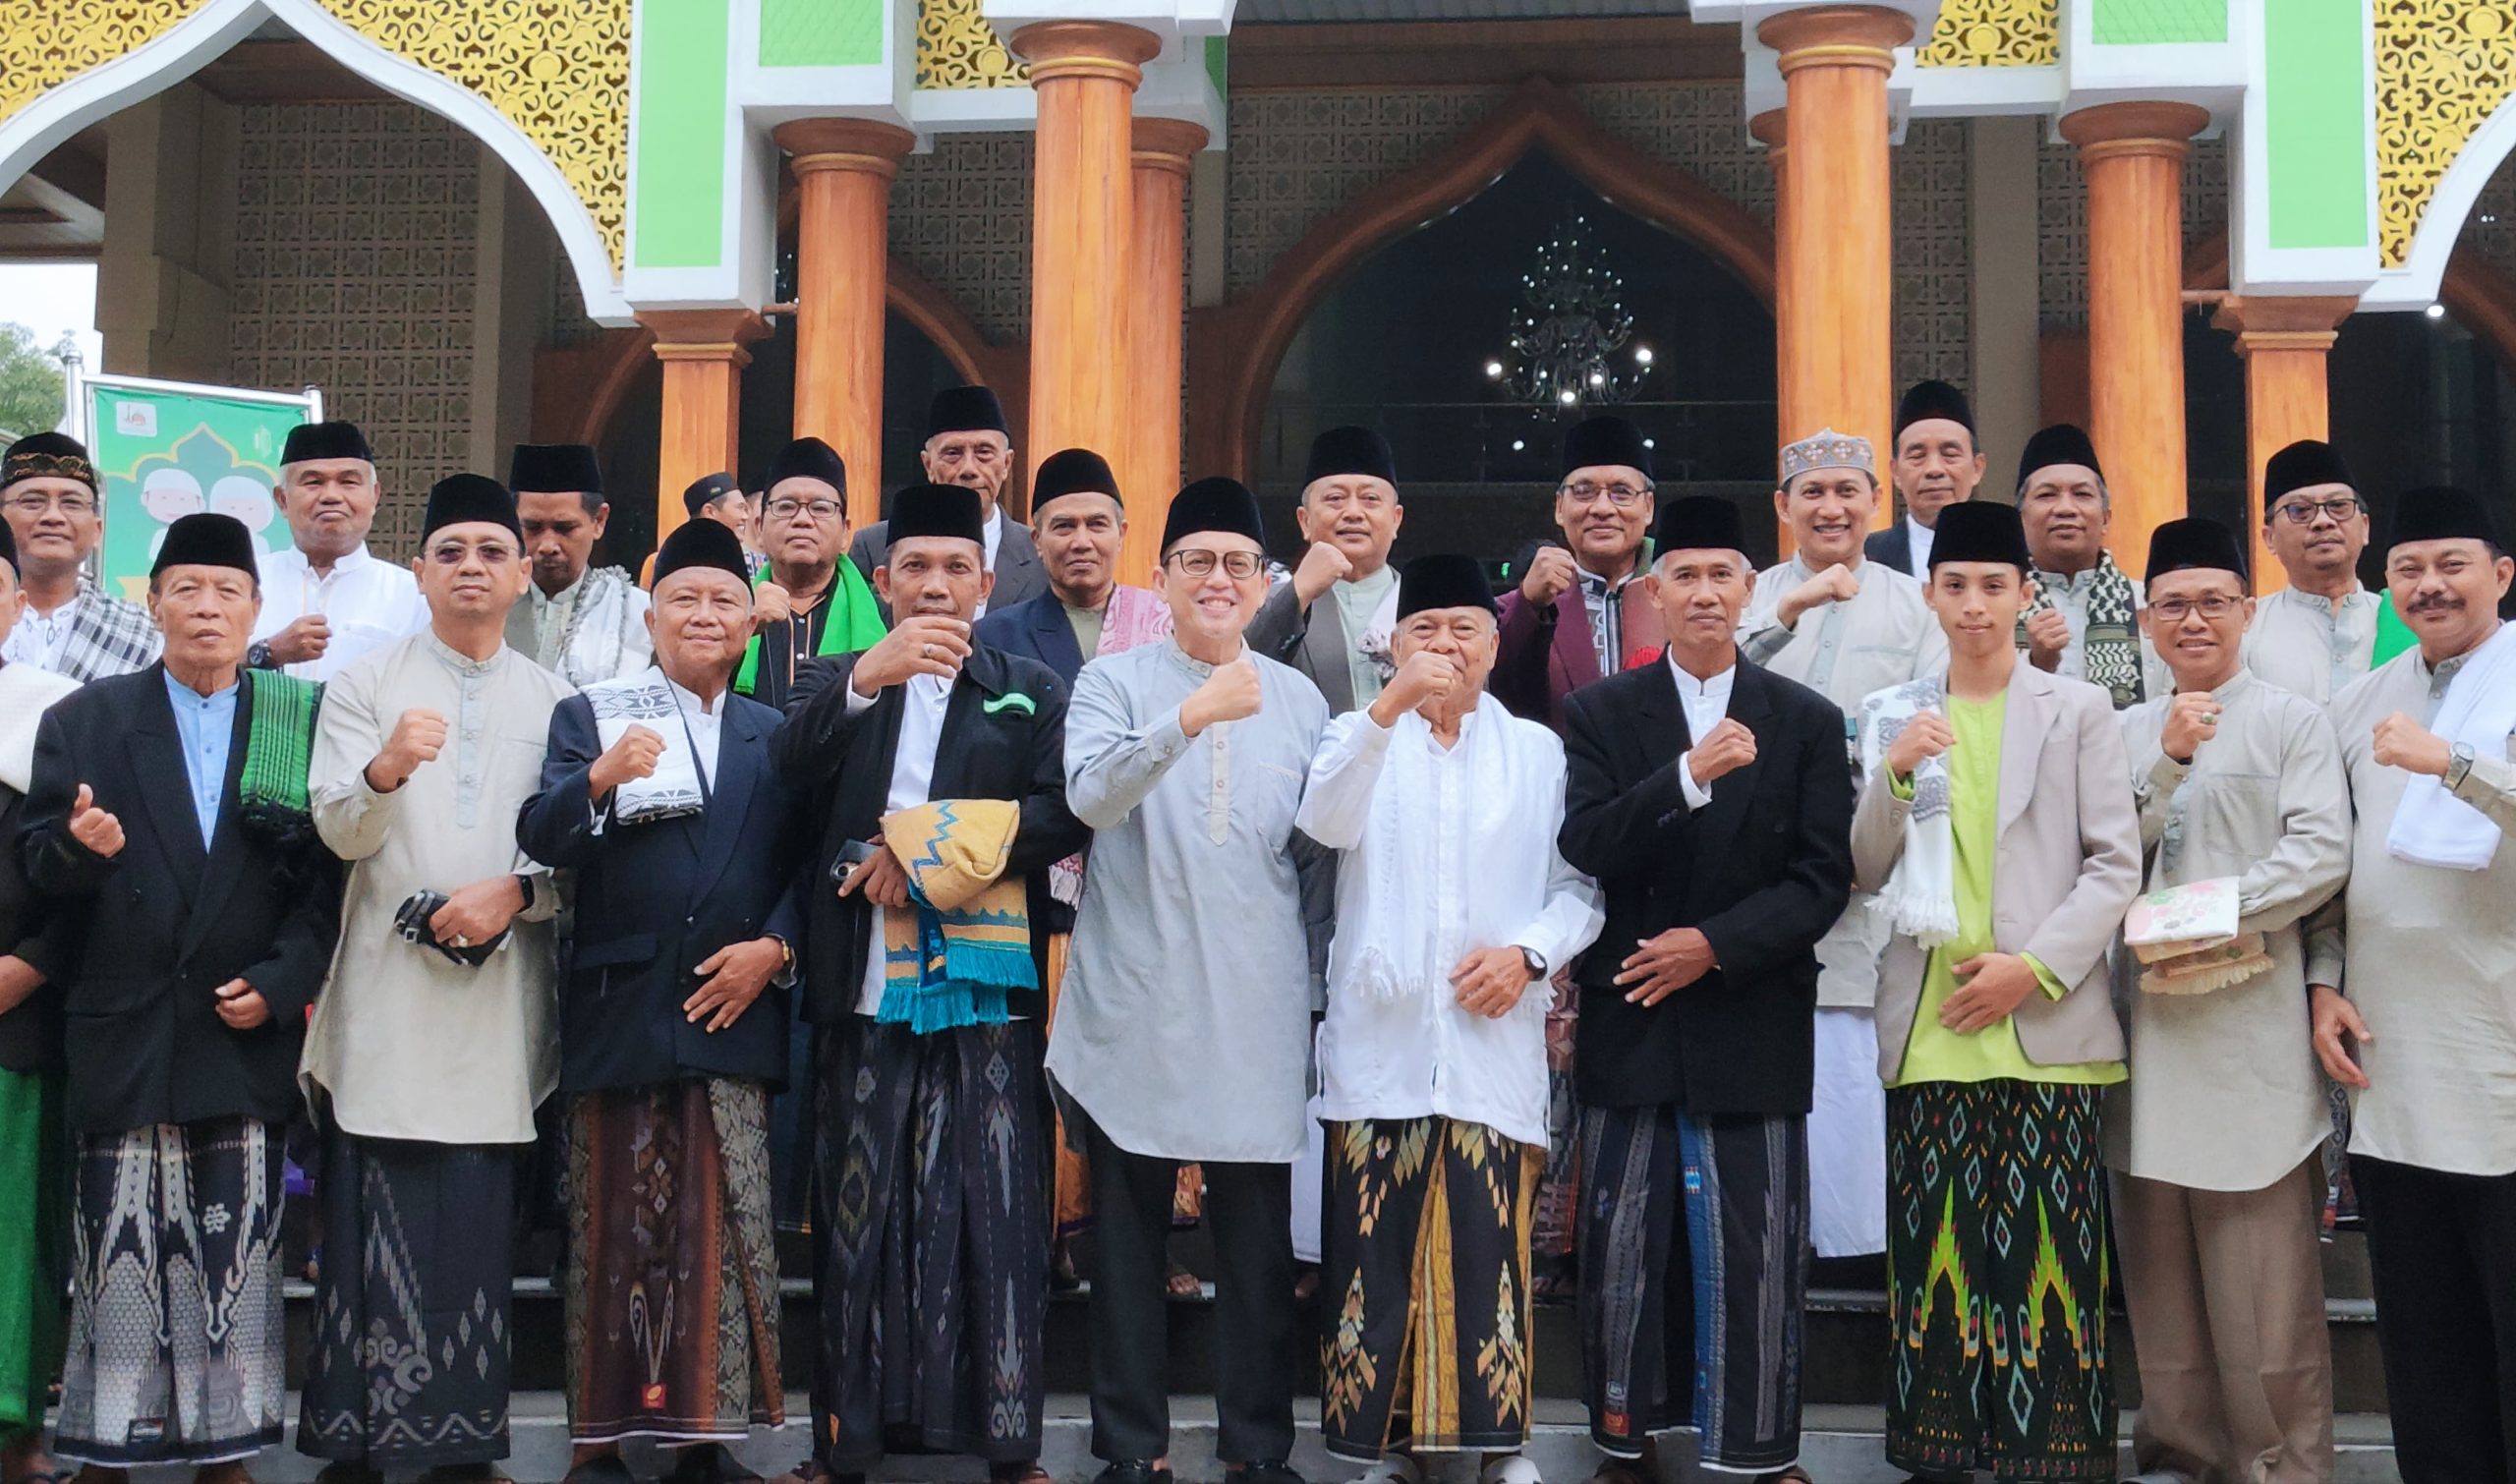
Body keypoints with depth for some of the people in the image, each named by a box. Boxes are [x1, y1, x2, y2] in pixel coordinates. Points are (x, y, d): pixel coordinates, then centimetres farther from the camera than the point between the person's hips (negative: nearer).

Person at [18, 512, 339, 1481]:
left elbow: (329, 875, 3)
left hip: (247, 1033, 0)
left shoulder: (304, 727, 6)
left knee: (238, 1263, 3)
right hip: (122, 1038, 0)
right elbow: (37, 869, 5)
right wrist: (77, 848, -18)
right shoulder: (82, 722, 8)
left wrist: (280, 984, -7)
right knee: (119, 1265, -1)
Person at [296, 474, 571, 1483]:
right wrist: (385, 769, -24)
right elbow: (340, 832, -4)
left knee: (476, 1224, 1)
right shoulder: (365, 684, 7)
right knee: (374, 1220, -5)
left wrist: (517, 892, -11)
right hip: (389, 992, -1)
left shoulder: (554, 701, 11)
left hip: (499, 993, 1)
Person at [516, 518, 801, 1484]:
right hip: (619, 1013, -1)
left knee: (724, 1233, 2)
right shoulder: (586, 717, 5)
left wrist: (774, 949, -7)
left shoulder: (776, 737, 13)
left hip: (733, 1013, 2)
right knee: (615, 1231, 5)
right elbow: (540, 841, -9)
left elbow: (806, 866, 9)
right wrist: (599, 779, -28)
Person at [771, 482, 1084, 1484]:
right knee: (859, 1213, 1)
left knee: (991, 1213, -3)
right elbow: (793, 769, -7)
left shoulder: (1031, 691, 13)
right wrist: (869, 675, -23)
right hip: (863, 992, 1)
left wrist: (928, 849, -8)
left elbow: (1059, 817, 0)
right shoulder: (839, 681, 15)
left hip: (986, 990, -1)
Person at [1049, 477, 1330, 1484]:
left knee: (1258, 1238, 4)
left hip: (1258, 1010, 2)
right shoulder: (1113, 684, 2)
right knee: (1128, 1234, 6)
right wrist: (1190, 718, -29)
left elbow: (1319, 848, 14)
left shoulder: (1299, 699, 11)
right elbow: (1092, 796, -17)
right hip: (1135, 1004, -2)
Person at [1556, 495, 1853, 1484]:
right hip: (1632, 1020, 0)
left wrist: (1717, 944, -11)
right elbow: (1586, 849, -8)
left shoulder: (1807, 721, 6)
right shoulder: (1600, 714, 5)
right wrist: (1688, 776, -21)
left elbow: (1825, 876, 0)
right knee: (1624, 1248, 6)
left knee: (1756, 1251, 1)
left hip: (1754, 1023, 0)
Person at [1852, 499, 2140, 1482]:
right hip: (1929, 1028, 2)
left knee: (2045, 1257, -4)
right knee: (1933, 1252, 1)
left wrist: (2035, 967, -10)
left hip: (2045, 1026, -2)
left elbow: (2116, 864, 1)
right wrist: (1894, 775, -8)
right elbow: (1865, 874, 8)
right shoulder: (1894, 718, 11)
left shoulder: (2078, 712, 5)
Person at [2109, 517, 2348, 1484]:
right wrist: (2168, 761, -7)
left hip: (2250, 1019, -4)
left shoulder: (2293, 721, 3)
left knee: (2264, 1281, -5)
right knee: (2160, 1263, 10)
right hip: (2144, 1016, 4)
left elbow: (2321, 853, -7)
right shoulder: (2126, 732, 15)